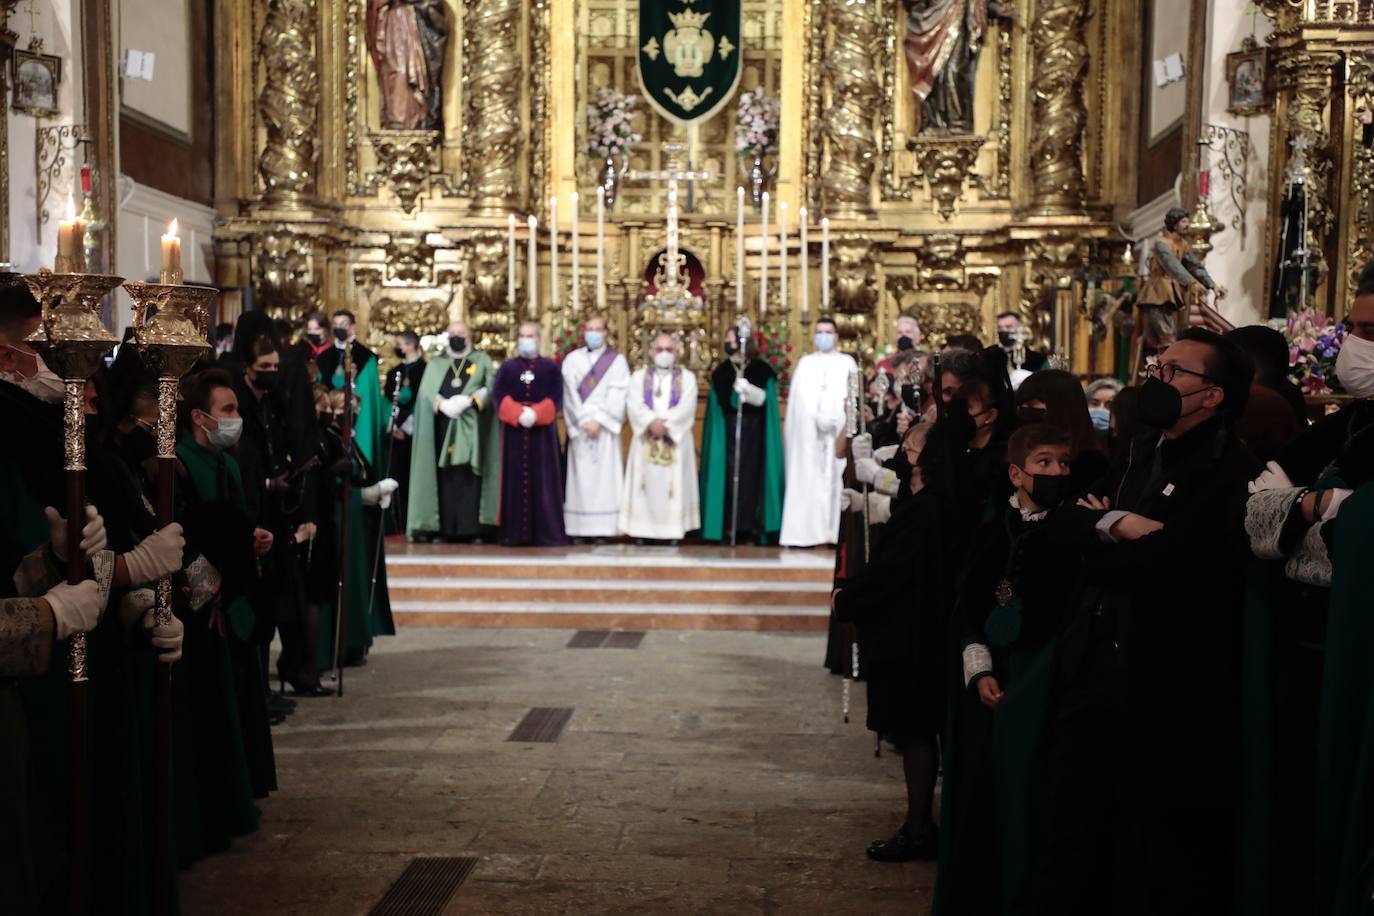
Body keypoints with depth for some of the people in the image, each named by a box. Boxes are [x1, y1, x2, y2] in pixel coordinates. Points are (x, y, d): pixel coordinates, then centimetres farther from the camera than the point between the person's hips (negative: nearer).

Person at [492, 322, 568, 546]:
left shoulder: (551, 367, 8)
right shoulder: (506, 367, 10)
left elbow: (556, 397, -3)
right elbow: (498, 396, -2)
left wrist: (536, 414, -19)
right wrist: (519, 414, -18)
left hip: (542, 431, -1)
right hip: (514, 431, 1)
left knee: (543, 480, -2)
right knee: (515, 480, 0)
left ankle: (547, 533, 0)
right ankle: (514, 532, 3)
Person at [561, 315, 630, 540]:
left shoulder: (617, 361, 7)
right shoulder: (572, 359, 10)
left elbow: (617, 395, -2)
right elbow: (569, 393, 1)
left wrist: (599, 420, -12)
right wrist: (584, 420, -10)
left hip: (605, 427, -1)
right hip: (578, 426, 1)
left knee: (604, 476, -4)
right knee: (580, 477, -2)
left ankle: (603, 529, -4)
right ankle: (579, 530, -1)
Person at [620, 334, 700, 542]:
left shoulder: (687, 377, 7)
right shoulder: (639, 376, 10)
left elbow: (686, 407, -8)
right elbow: (635, 405, -5)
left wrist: (666, 424, -19)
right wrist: (652, 422, -20)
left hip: (676, 439, -1)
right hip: (646, 439, 1)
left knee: (674, 485, -2)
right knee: (647, 485, -1)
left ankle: (673, 530, 0)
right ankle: (643, 530, 1)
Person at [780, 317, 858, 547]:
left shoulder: (847, 362, 14)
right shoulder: (805, 362, 15)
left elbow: (854, 395, 4)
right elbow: (799, 397, 4)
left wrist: (832, 417, -12)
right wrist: (818, 417, -11)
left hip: (839, 427, 0)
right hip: (808, 430, 0)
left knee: (836, 476, -6)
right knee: (807, 478, -5)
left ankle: (836, 531, -7)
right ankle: (805, 533, -8)